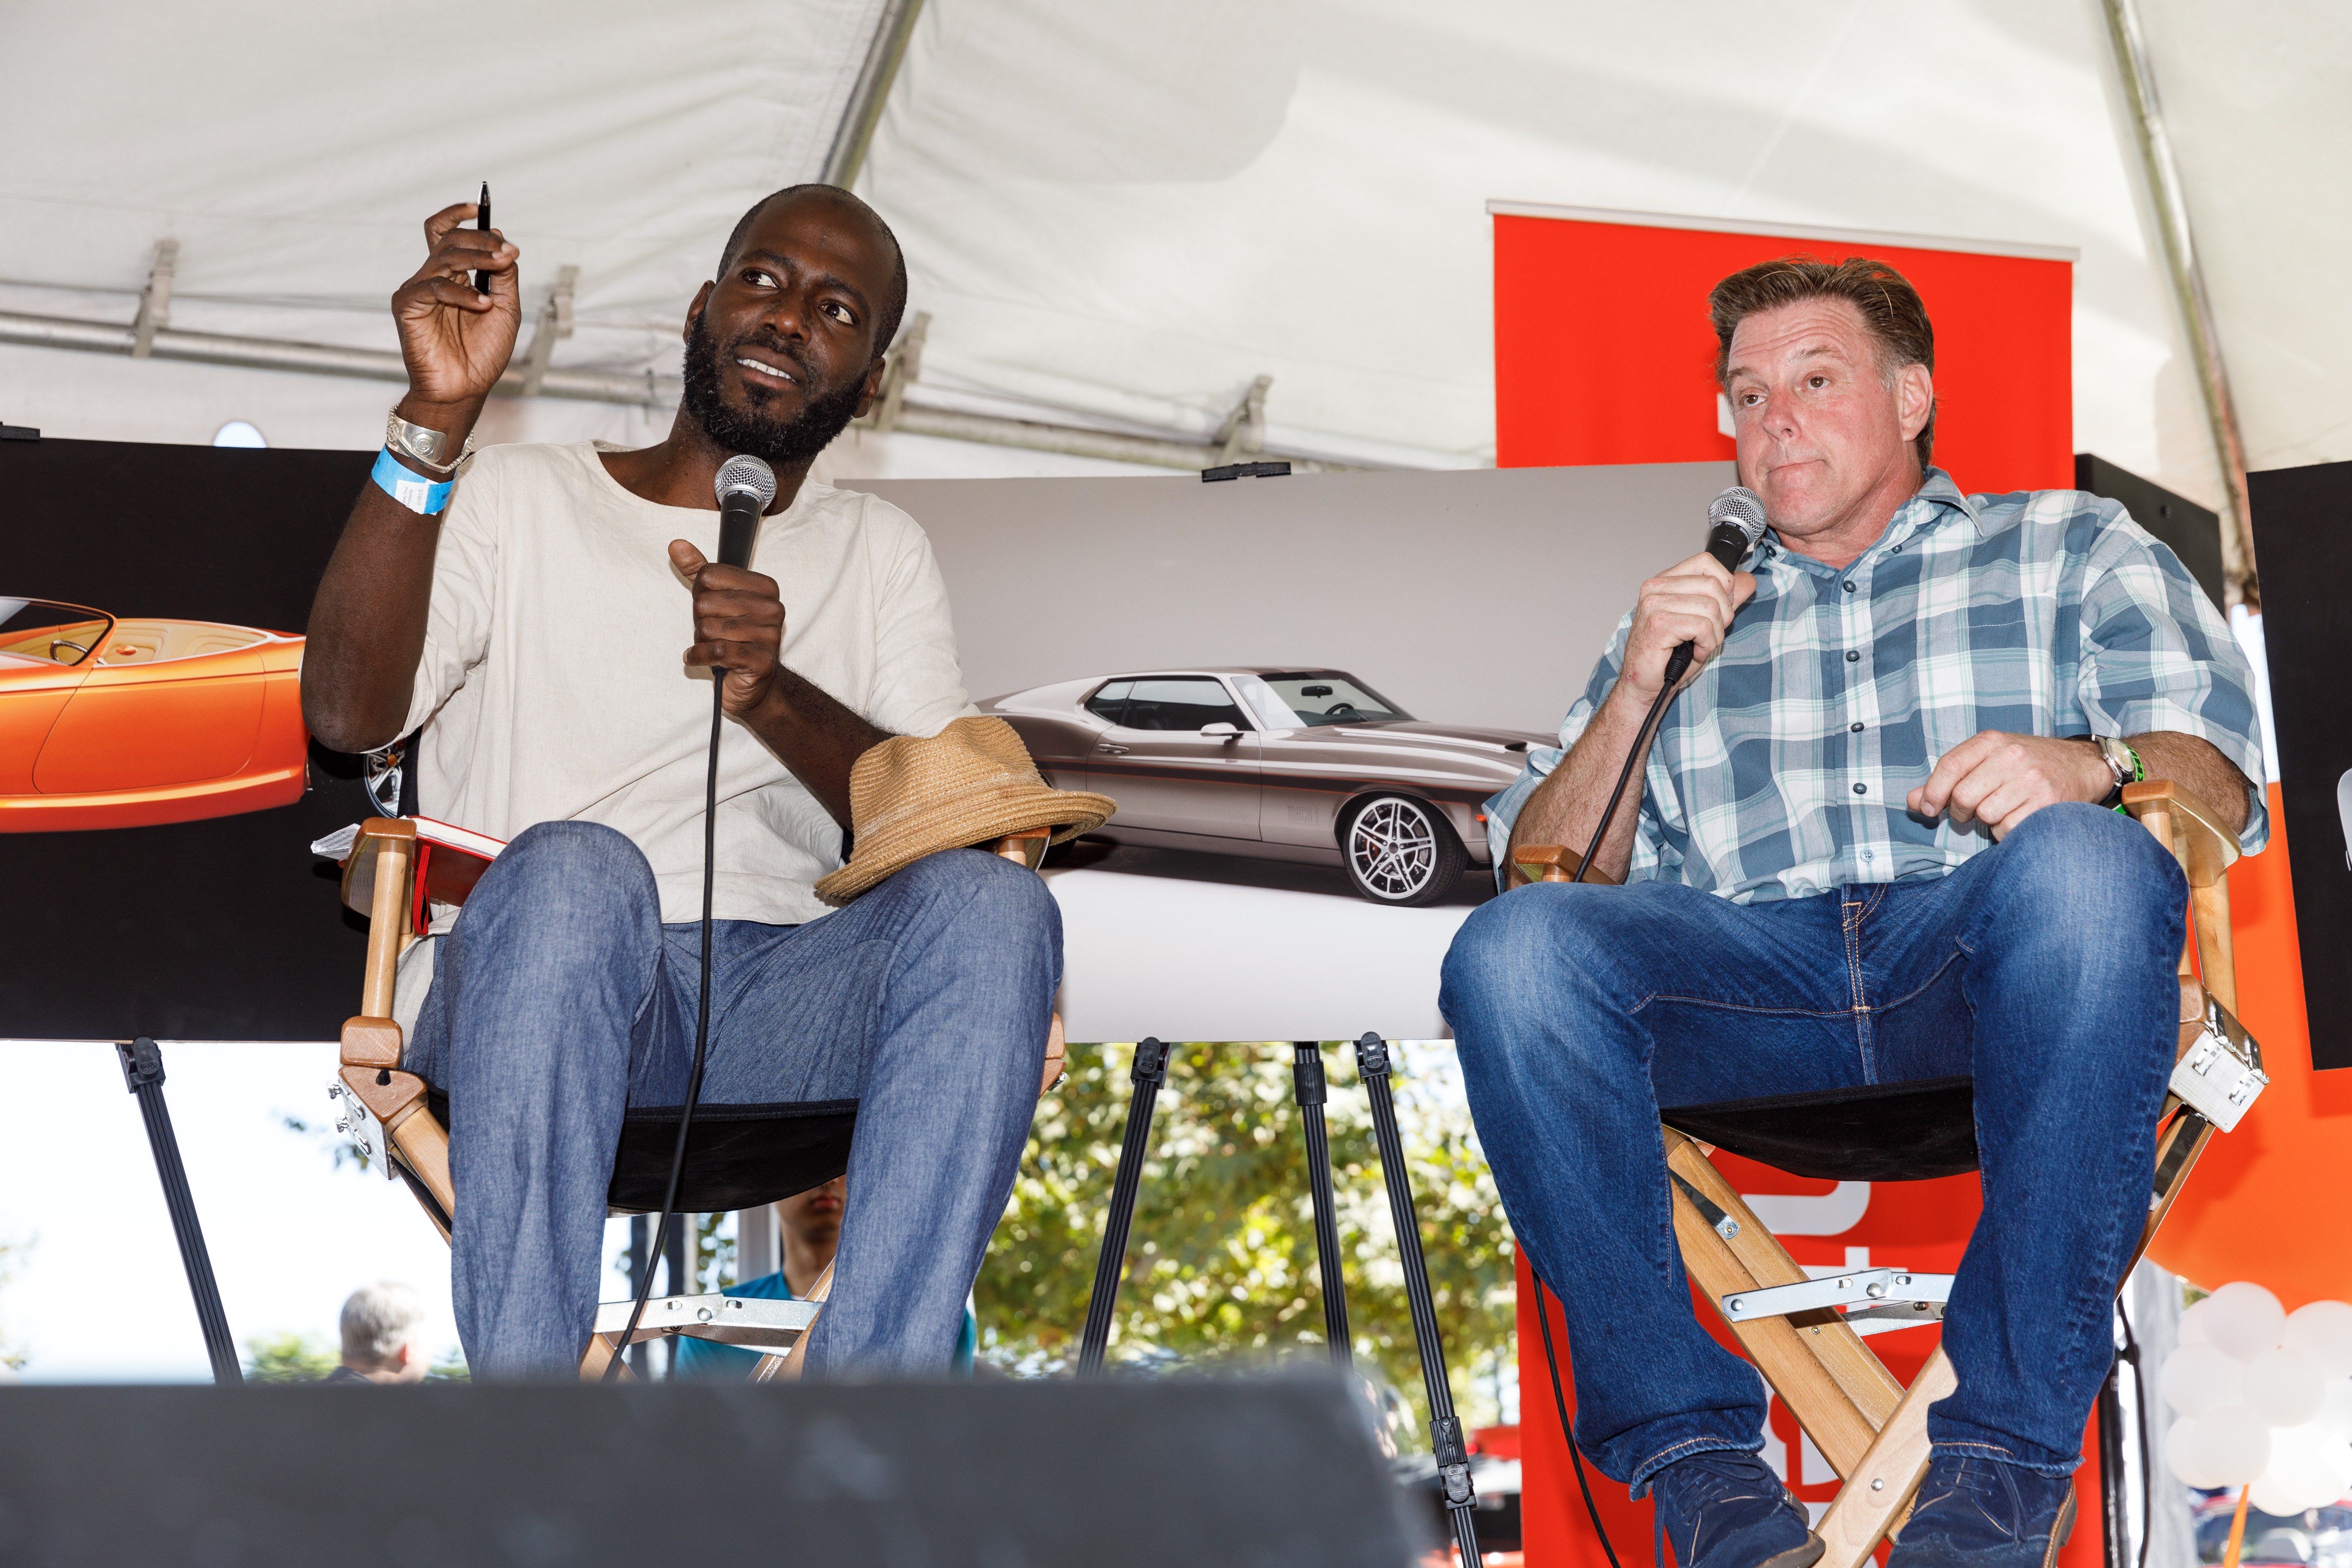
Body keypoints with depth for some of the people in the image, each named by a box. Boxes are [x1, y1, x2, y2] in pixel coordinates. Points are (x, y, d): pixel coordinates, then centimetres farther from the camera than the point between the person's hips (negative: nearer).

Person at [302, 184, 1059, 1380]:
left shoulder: (880, 553, 23)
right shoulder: (519, 500, 15)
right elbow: (348, 713, -5)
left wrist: (776, 697, -12)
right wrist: (437, 417, -13)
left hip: (781, 1007, 3)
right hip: (529, 1001, -2)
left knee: (990, 903, -28)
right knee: (575, 868, -37)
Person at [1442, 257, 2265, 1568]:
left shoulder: (2075, 547, 25)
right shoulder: (1692, 616, 32)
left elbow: (2218, 776, 9)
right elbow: (1548, 869, 22)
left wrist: (2090, 768, -15)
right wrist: (1634, 693, 5)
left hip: (1993, 964, -2)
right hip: (1754, 959, 2)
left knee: (2080, 859, -38)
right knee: (1514, 948, -29)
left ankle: (2007, 1452, -33)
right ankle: (1698, 1462, -27)